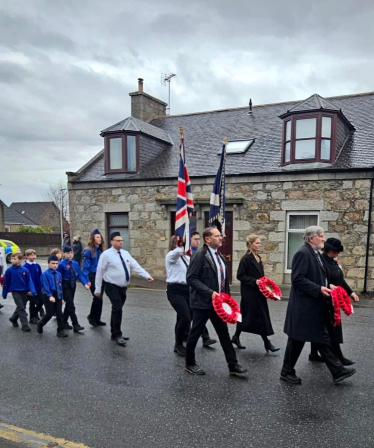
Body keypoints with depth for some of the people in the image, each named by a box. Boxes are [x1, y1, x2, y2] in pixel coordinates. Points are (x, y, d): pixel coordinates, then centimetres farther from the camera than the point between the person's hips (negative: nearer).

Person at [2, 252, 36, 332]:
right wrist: (4, 294, 4)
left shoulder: (25, 270, -8)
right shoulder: (9, 270, -10)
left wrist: (31, 291, -17)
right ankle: (25, 325, -3)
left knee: (21, 307, 17)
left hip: (24, 291, 3)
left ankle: (13, 318, 43)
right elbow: (6, 283, -2)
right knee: (21, 308, -8)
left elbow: (29, 281, -6)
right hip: (15, 291, -3)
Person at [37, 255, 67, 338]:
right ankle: (40, 324, 31)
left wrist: (62, 298, 12)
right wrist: (50, 296, -28)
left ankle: (60, 331, 10)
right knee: (49, 314, 2)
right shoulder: (45, 274, -11)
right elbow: (45, 286, -18)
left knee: (59, 313, 3)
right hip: (48, 297, -5)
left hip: (57, 296, 5)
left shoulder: (59, 274, 6)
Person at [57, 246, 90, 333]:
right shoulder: (61, 264, -13)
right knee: (71, 306, -8)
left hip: (73, 285, 6)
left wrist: (85, 283, -14)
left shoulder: (75, 263, 3)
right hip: (65, 286, -6)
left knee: (68, 304, 17)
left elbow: (80, 274, 0)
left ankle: (64, 322, 32)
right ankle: (76, 325, -4)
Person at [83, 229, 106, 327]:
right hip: (92, 276, -6)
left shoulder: (101, 250, 8)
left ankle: (97, 319, 21)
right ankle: (91, 316, 15)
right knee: (97, 297, -7)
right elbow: (86, 266, -12)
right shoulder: (88, 250, -11)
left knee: (99, 298, 10)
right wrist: (86, 280, -16)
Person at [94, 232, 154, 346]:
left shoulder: (125, 253, 8)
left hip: (123, 287, 6)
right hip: (112, 287, -6)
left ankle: (114, 334, 27)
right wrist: (98, 289, -6)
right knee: (117, 309, -15)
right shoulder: (106, 254, -10)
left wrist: (147, 276, -10)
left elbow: (136, 266, 2)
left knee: (117, 310, 15)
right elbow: (100, 272, -7)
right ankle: (117, 335, -2)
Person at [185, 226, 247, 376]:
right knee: (195, 333, 7)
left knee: (224, 333, 12)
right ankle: (189, 364, 24)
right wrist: (210, 292, -24)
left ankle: (233, 365, 20)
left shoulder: (220, 256, 11)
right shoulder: (200, 254, -16)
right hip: (203, 302, -8)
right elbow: (191, 278, -20)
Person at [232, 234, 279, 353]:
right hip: (250, 292, -9)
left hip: (258, 292, 9)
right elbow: (240, 276, -16)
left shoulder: (258, 258, 12)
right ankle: (266, 342, 5)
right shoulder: (246, 258, -14)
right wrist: (254, 281, -22)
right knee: (259, 315, -4)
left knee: (247, 315, 13)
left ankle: (236, 337, 25)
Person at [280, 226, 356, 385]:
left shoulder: (316, 254, 13)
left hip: (315, 306, 9)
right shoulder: (303, 253, -17)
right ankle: (287, 371, 20)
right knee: (297, 340, 5)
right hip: (304, 306, -9)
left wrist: (327, 286, 5)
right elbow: (297, 279, -23)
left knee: (322, 339, 14)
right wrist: (319, 289, -24)